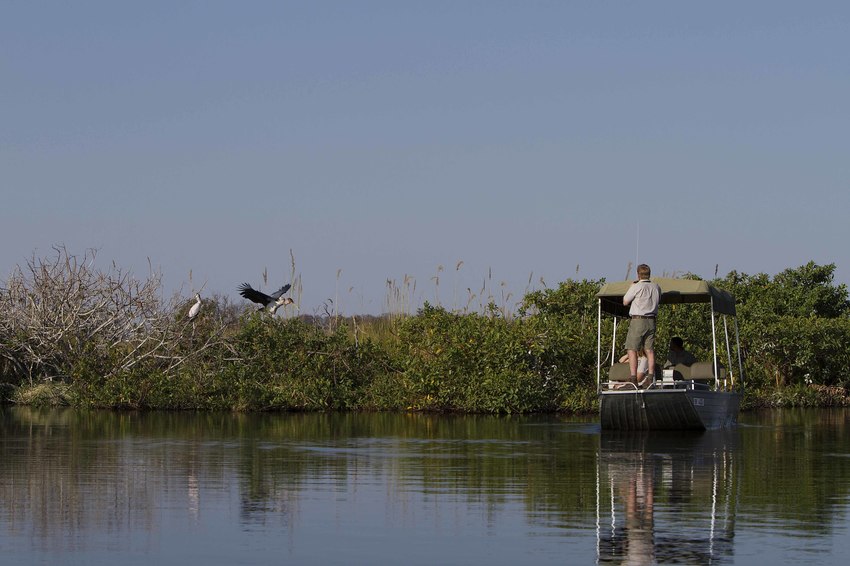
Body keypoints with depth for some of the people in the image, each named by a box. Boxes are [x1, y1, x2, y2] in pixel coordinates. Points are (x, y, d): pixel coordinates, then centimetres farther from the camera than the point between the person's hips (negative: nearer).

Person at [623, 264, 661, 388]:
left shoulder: (636, 287, -11)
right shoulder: (656, 287, 7)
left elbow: (625, 302, -1)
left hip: (638, 321, -6)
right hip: (651, 321, 6)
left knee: (632, 350, -4)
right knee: (650, 350, 6)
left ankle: (633, 378, -12)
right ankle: (650, 377, 0)